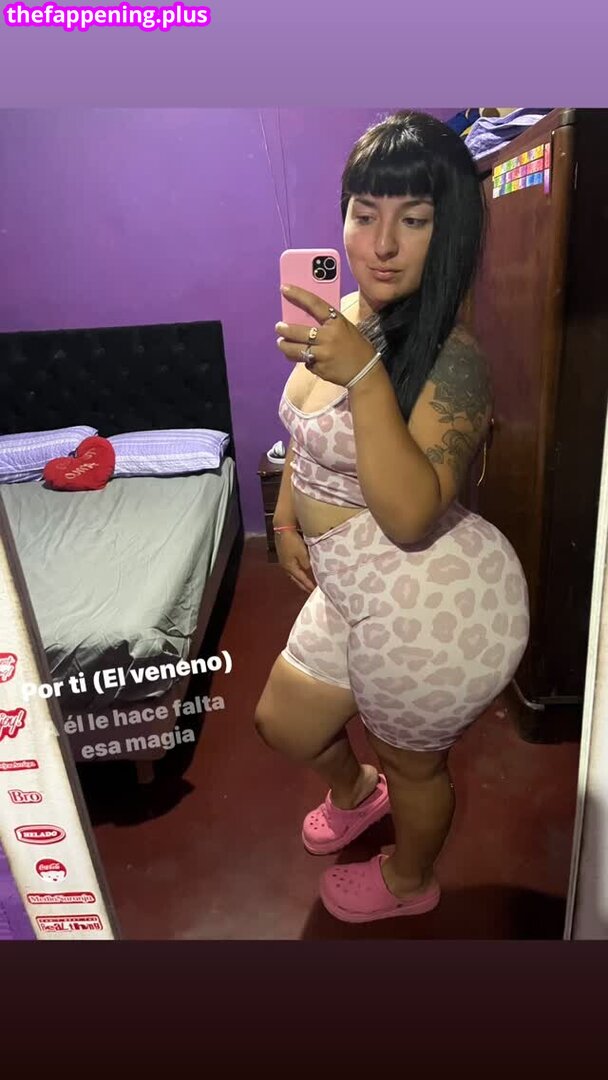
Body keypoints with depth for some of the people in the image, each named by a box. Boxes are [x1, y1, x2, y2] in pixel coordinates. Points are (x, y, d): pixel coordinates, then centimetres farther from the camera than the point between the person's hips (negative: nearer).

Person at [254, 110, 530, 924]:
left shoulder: (451, 358, -22)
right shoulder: (343, 319, 2)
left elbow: (410, 515, -32)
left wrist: (364, 373, -36)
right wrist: (288, 519, 9)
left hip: (434, 610, -8)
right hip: (355, 594, 8)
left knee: (413, 762, 19)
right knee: (282, 723, 25)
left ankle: (409, 882, 54)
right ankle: (355, 793, 59)